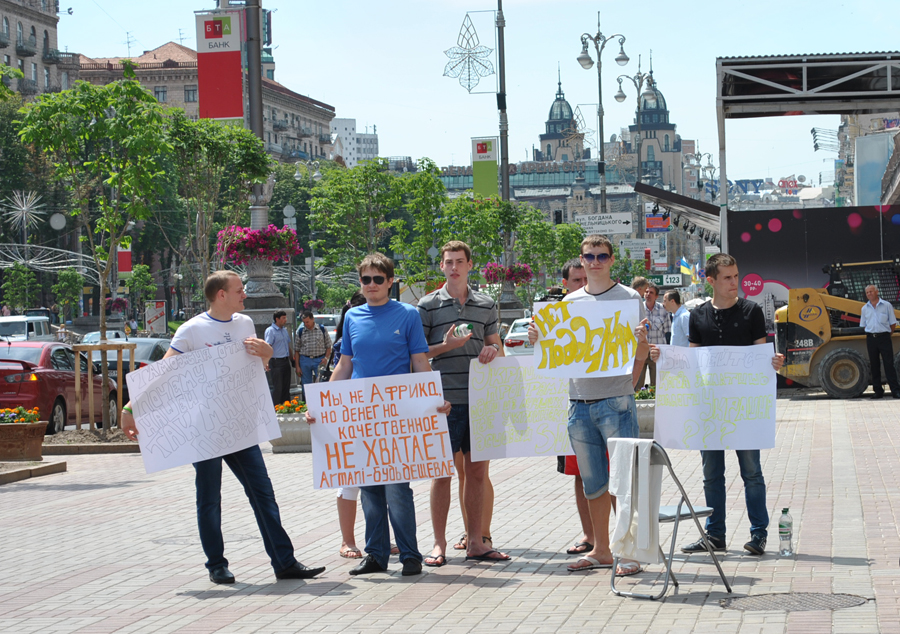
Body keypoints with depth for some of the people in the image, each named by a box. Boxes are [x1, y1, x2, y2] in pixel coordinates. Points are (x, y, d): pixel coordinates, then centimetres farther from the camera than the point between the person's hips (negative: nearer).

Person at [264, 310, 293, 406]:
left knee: (286, 387, 10)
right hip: (276, 362, -8)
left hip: (286, 361, 8)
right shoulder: (270, 331, -9)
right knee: (277, 387, -7)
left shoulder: (285, 330, 16)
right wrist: (266, 363, -27)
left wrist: (292, 359, 20)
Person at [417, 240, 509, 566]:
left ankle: (476, 541, 13)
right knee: (442, 471, -1)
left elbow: (497, 348, 20)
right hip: (444, 399, -3)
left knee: (477, 471, 6)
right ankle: (439, 543, 6)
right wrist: (447, 346, -13)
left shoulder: (486, 305, 12)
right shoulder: (428, 305, 2)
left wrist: (492, 351, -4)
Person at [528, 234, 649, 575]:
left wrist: (641, 341, -23)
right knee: (592, 482, 11)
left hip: (616, 400, -5)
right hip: (579, 402, 5)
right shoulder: (569, 302, 12)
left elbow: (640, 356, -1)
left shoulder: (629, 298, 1)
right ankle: (600, 550, 20)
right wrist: (538, 338, -2)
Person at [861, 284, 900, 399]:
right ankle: (878, 391, 9)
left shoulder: (886, 306, 2)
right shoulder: (865, 308, 11)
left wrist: (886, 334, 4)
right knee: (874, 365, 4)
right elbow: (863, 325, 19)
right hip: (871, 338, 3)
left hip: (884, 337, -3)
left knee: (889, 364, -8)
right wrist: (869, 336, 11)